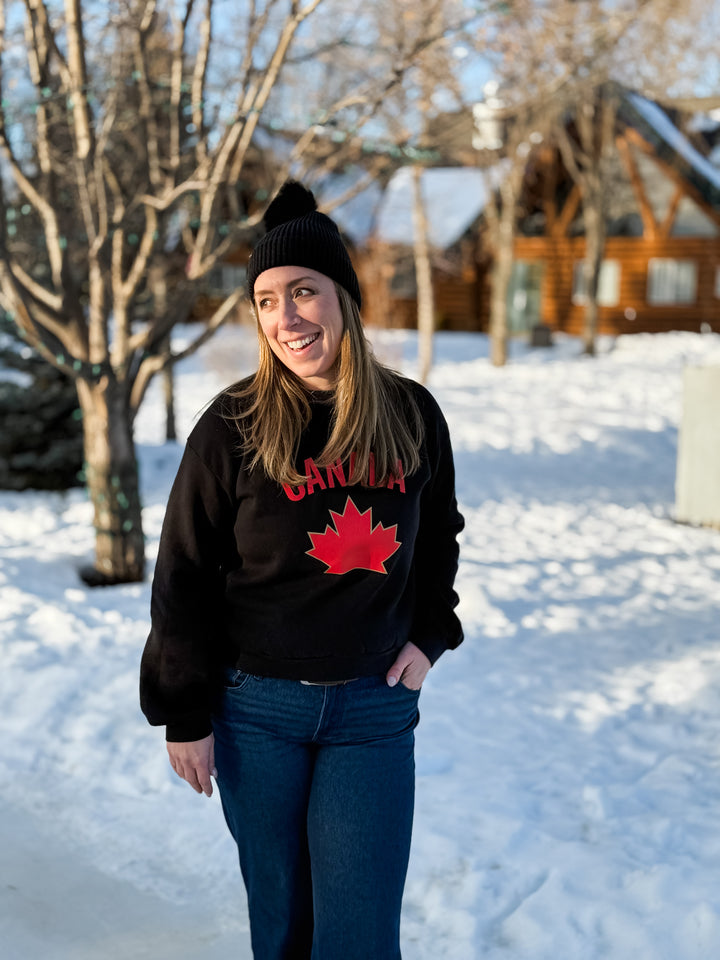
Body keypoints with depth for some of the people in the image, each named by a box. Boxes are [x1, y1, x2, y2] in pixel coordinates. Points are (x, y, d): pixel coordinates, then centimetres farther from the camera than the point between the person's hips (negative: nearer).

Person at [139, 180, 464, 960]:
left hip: (373, 707, 1)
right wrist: (184, 715, -3)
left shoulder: (411, 415, 1)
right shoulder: (232, 427, -7)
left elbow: (438, 535, 18)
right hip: (256, 708, -1)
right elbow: (183, 578, -2)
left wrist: (428, 634, 6)